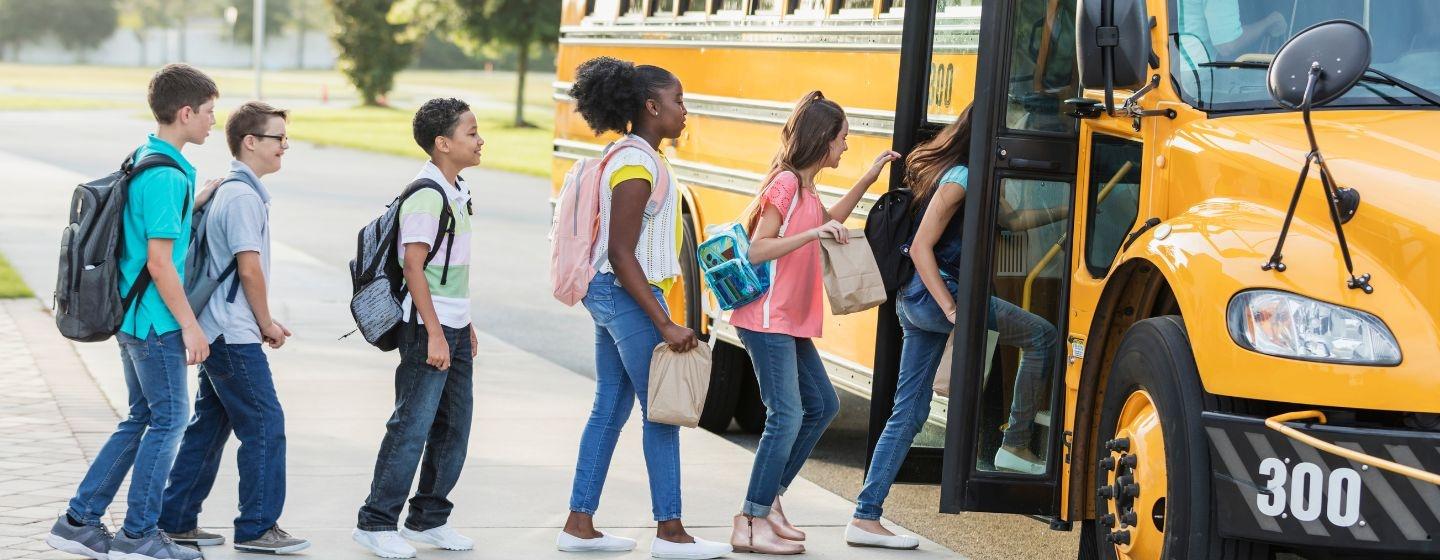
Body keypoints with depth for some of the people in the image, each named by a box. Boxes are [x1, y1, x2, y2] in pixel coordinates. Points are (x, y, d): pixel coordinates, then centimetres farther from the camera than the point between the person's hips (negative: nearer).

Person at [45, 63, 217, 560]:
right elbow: (159, 261, -21)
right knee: (169, 419, 1)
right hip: (156, 320, -10)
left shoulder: (141, 162, 10)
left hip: (131, 314, 10)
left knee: (141, 418, 16)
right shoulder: (168, 177, -20)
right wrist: (190, 325, -18)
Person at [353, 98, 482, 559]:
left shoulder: (456, 191, 12)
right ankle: (376, 522, 1)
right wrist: (435, 334, -21)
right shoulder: (426, 196, -16)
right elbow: (414, 265, -19)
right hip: (429, 328, -9)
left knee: (454, 427, 12)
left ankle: (429, 519, 21)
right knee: (413, 425, -6)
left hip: (454, 327, 9)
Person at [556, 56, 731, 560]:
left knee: (610, 408, 12)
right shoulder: (637, 163, -18)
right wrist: (664, 324, -23)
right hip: (628, 294, -10)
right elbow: (621, 253, -22)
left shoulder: (630, 156, 12)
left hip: (611, 294, 10)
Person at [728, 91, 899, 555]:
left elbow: (829, 222, 32)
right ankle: (751, 524, -9)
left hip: (791, 323, 10)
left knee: (821, 406, 14)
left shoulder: (804, 187, 13)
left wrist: (868, 180, 26)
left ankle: (770, 498, 20)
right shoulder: (785, 184, -15)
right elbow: (756, 250, -20)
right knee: (786, 416, -12)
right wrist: (812, 233, -28)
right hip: (767, 320, -10)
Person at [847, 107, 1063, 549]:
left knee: (909, 412, 9)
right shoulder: (958, 180, -15)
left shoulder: (975, 180, 15)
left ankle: (865, 517, 8)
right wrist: (951, 309, -22)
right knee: (1041, 335, -6)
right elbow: (921, 248, -19)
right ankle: (1016, 446, 0)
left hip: (915, 300, 10)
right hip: (931, 295, -10)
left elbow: (1012, 220, 25)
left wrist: (1065, 212, 18)